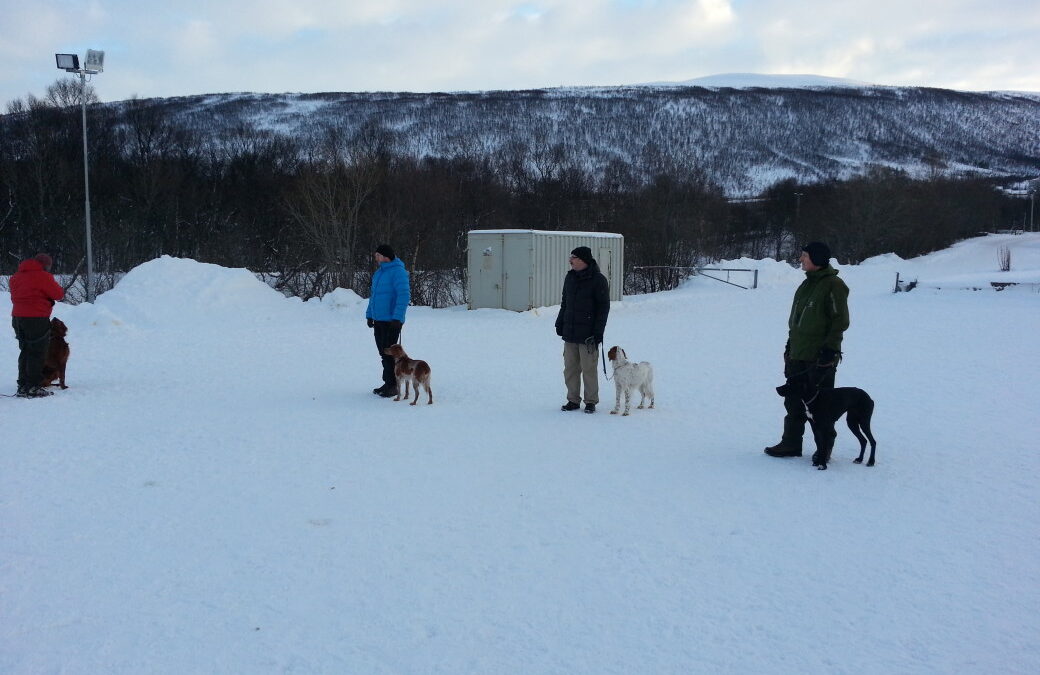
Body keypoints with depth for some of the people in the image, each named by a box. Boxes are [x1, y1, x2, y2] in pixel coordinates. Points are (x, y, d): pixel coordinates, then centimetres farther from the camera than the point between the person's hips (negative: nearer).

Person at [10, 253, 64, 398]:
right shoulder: (43, 276, -12)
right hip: (37, 319, -8)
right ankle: (33, 388, -4)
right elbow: (58, 294, -10)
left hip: (17, 318, 8)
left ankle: (22, 386, 19)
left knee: (26, 352, 16)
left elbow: (14, 297, 17)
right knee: (37, 353, -3)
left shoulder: (16, 276, 14)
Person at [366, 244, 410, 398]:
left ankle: (392, 385, 1)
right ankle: (388, 384, 21)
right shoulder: (379, 272, 16)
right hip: (378, 320, 9)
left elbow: (404, 296, -21)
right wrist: (369, 315, 20)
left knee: (388, 353, -7)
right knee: (383, 352, 12)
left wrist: (397, 317, -24)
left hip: (391, 321, -9)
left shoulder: (398, 271, -13)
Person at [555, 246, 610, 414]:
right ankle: (573, 400, 18)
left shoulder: (598, 280, -8)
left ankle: (591, 401, 11)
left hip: (588, 335, -6)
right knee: (570, 368, 8)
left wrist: (598, 332, -12)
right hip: (569, 332, 6)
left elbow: (604, 307, -8)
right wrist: (560, 323, 15)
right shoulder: (570, 277, 11)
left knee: (588, 369, -1)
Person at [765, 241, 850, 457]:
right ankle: (791, 444, 19)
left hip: (820, 357, -8)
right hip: (798, 355, 8)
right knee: (793, 401, 11)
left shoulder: (833, 285, -12)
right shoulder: (806, 284, 14)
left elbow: (840, 321, -14)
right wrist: (790, 346, 18)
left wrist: (829, 349, -18)